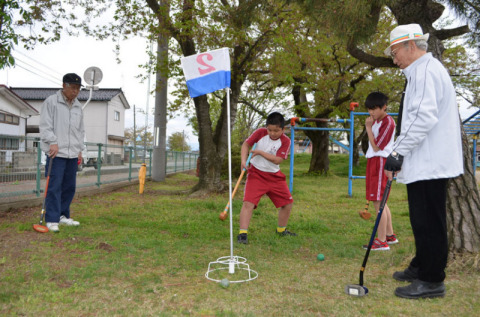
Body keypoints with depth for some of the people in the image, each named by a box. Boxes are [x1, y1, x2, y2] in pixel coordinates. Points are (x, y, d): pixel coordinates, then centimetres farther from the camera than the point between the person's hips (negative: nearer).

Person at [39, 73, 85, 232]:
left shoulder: (78, 106, 17)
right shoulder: (51, 102, -2)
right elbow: (45, 125, -8)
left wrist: (80, 149, 17)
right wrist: (53, 142, -18)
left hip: (72, 154, 6)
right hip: (56, 153, -6)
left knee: (69, 186, 9)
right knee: (54, 186, -7)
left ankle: (63, 216, 21)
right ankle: (52, 220, -3)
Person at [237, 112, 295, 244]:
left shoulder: (285, 141, -9)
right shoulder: (260, 133, -9)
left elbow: (277, 160, -18)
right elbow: (246, 144, -2)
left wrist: (260, 152, -22)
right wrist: (244, 160, -17)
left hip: (274, 176, 3)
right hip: (256, 173, -3)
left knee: (288, 203, 9)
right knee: (248, 202, -19)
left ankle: (281, 230, 31)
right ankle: (243, 233, -14)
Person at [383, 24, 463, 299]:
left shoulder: (425, 70, -13)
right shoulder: (422, 71, 21)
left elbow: (424, 117, -24)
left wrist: (399, 152, -21)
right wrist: (401, 153, 21)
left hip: (430, 163, -11)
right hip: (426, 162, 11)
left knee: (428, 222, -4)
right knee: (423, 220, 18)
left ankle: (432, 281, 6)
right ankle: (421, 267, 30)